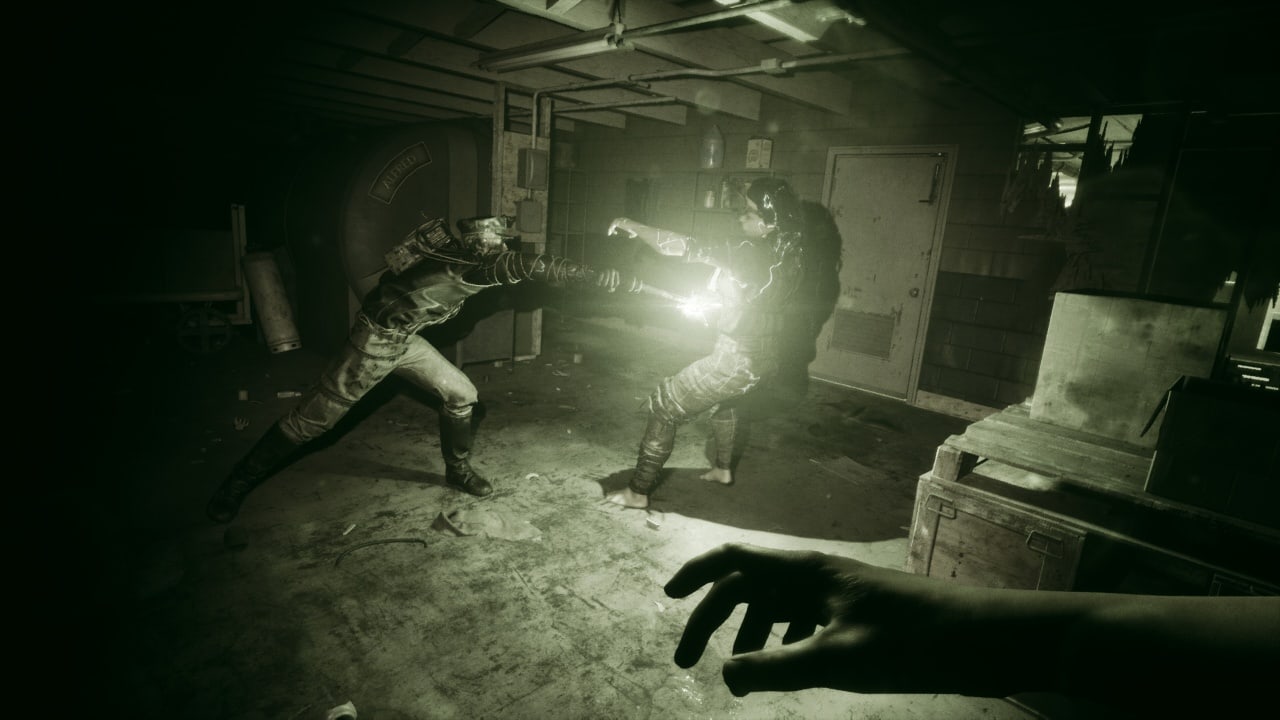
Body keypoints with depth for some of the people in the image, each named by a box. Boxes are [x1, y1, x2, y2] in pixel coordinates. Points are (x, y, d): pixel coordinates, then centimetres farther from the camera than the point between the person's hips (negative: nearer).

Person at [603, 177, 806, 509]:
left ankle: (637, 492, 10)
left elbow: (685, 246, -23)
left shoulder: (751, 253, -23)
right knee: (723, 400, 37)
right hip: (764, 357, 9)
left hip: (735, 359, -9)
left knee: (663, 407, 4)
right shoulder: (789, 255, 0)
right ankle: (722, 468, 51)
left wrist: (633, 227, -12)